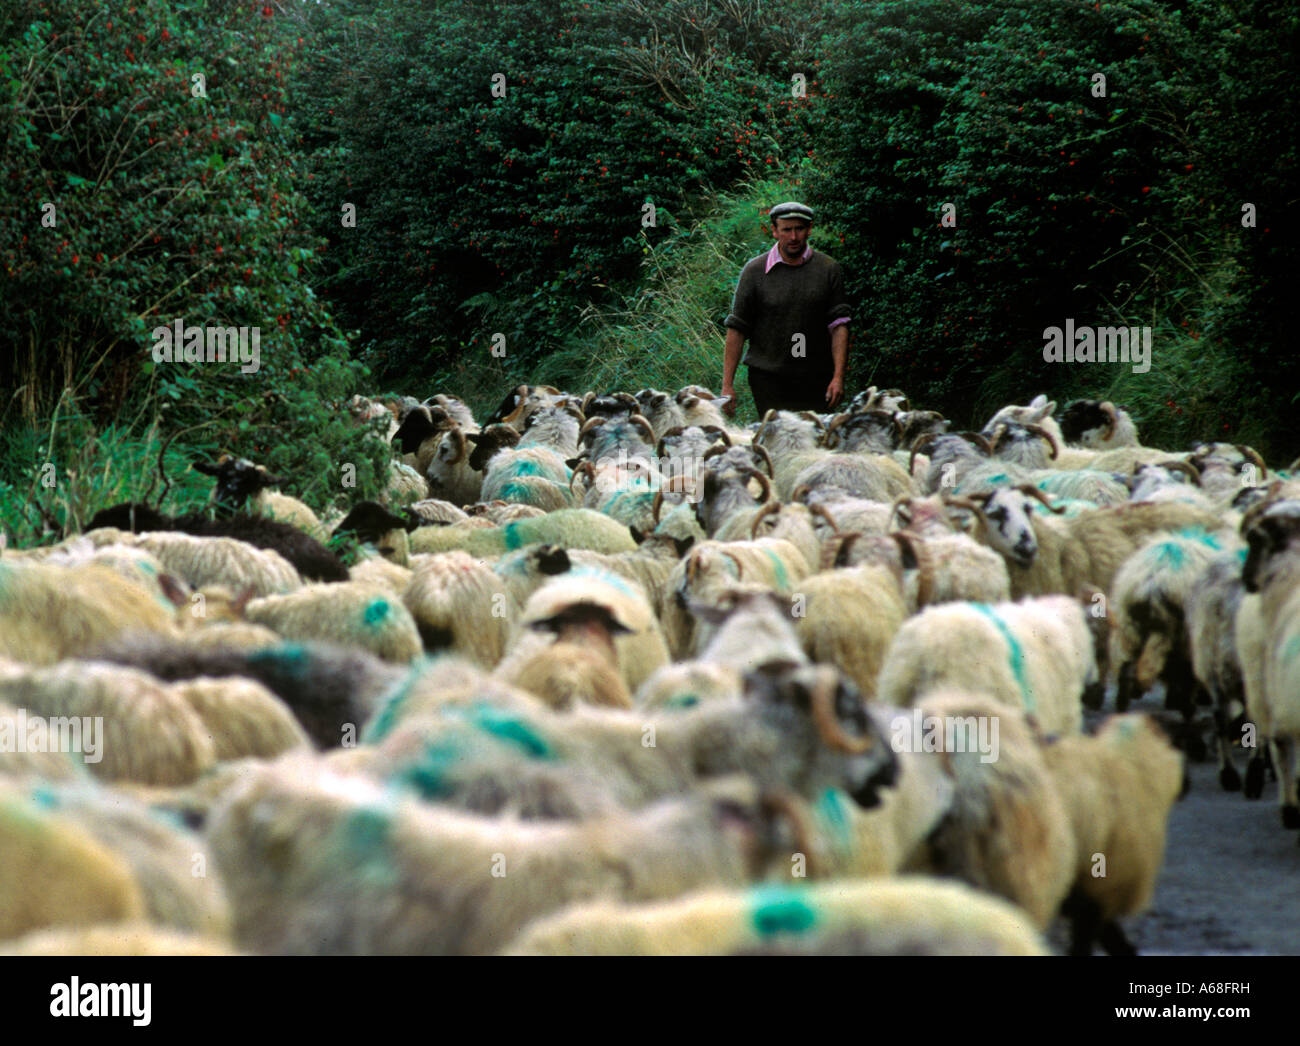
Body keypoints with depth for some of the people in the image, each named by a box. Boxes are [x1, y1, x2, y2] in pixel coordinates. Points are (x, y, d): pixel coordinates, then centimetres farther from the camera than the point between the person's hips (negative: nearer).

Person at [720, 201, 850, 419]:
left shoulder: (829, 269, 5)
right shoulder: (755, 270, 1)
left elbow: (838, 325, 4)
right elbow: (736, 328, 2)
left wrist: (838, 376, -6)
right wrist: (727, 384, -3)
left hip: (815, 380, 1)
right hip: (767, 377, -1)